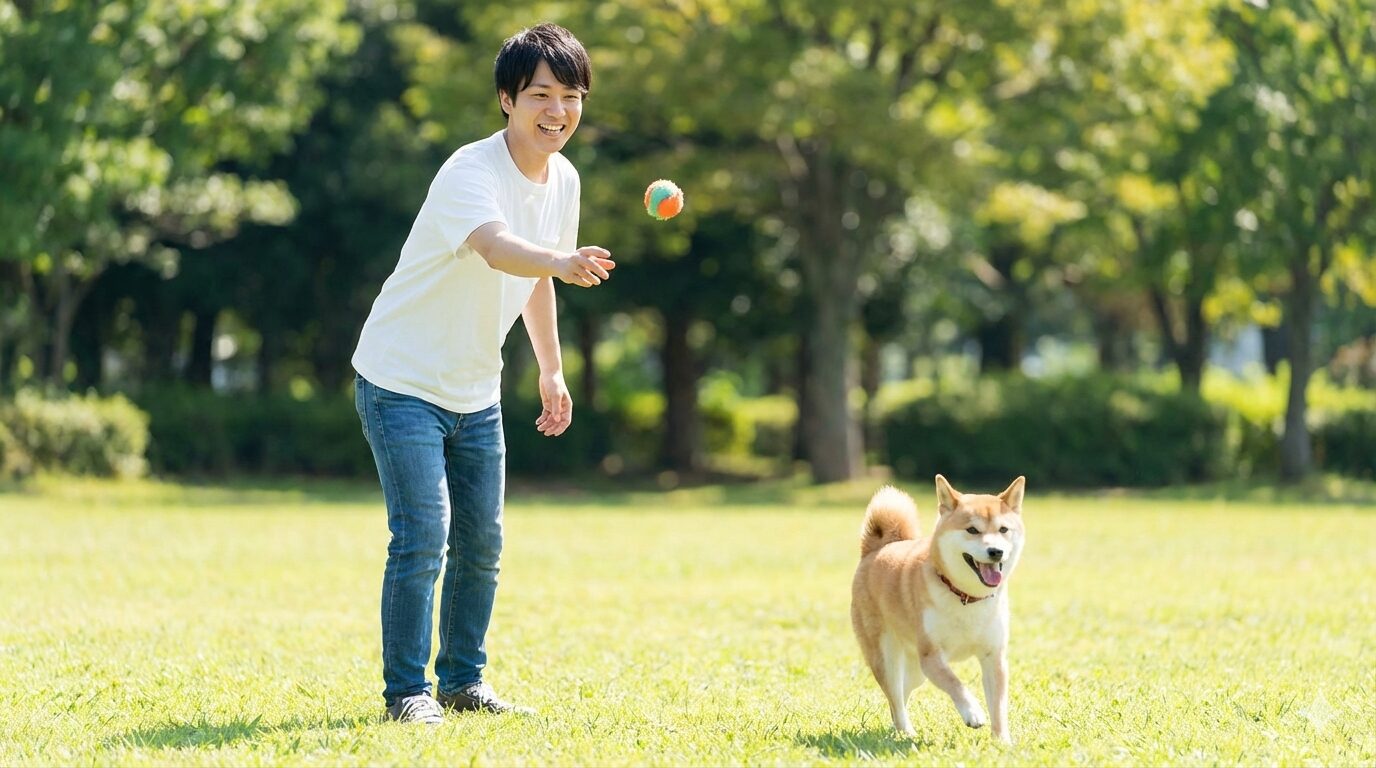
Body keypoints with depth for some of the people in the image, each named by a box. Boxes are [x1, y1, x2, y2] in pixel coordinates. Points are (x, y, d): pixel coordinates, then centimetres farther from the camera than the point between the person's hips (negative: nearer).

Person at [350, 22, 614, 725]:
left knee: (481, 544, 11)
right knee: (423, 538, -14)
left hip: (476, 394, 8)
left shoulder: (563, 179, 0)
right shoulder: (471, 173, -25)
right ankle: (406, 691, -4)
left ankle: (462, 681, 25)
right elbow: (497, 249, -47)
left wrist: (551, 370, 21)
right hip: (401, 381, -8)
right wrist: (560, 262, -66)